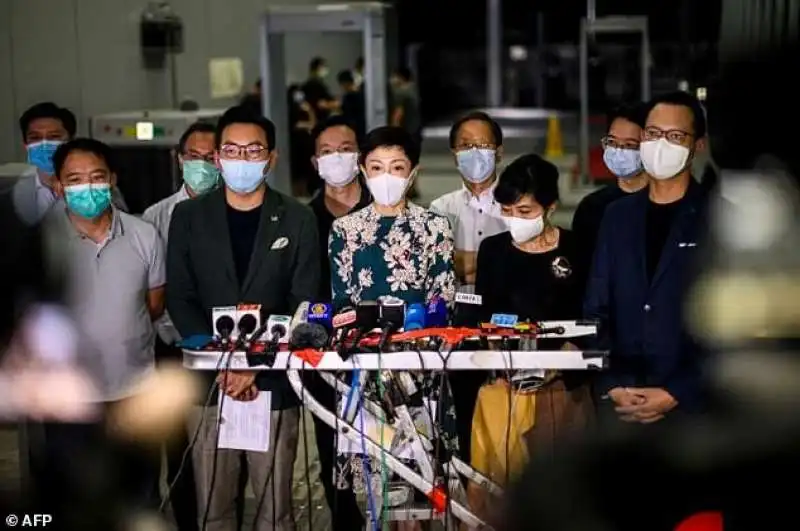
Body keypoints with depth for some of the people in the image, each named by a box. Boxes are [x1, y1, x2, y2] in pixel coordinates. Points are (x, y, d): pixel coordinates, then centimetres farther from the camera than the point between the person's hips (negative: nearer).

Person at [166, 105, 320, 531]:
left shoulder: (297, 220, 4)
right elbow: (180, 299, 4)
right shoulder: (188, 217, 7)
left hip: (274, 382, -1)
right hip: (209, 381, 1)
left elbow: (303, 304, -1)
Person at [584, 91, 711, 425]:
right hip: (619, 404, 3)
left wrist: (675, 394, -12)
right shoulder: (618, 215, 10)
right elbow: (596, 311, 10)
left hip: (690, 404, -3)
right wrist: (611, 386, -2)